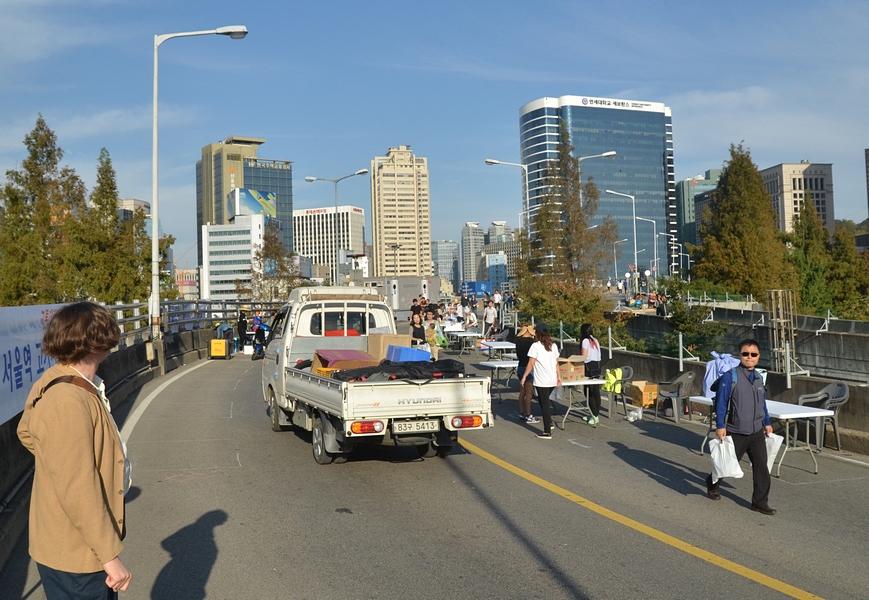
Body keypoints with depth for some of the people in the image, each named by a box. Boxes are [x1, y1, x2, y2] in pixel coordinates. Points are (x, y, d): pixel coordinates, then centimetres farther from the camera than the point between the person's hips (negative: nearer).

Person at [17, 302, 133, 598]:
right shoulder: (70, 402, -29)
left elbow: (27, 433, 20)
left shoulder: (53, 382, 1)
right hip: (76, 554, -9)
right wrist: (110, 555, -23)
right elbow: (76, 491, -29)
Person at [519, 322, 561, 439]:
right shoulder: (553, 345, 10)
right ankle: (549, 423, 21)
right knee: (545, 402, 24)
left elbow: (531, 363, -12)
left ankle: (547, 432, 2)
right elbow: (556, 363, 12)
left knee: (544, 404, -1)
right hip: (553, 379, 6)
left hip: (541, 381, -6)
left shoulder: (535, 346, -9)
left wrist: (524, 377, -6)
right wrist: (559, 376, 19)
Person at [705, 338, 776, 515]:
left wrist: (767, 422, 19)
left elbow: (762, 403, 19)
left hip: (757, 432, 5)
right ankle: (712, 483, 38)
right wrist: (720, 426, -14)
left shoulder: (759, 378, 7)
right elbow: (721, 402, -12)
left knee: (761, 467, 1)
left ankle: (760, 502, 12)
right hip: (735, 433, -5)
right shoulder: (730, 376, -13)